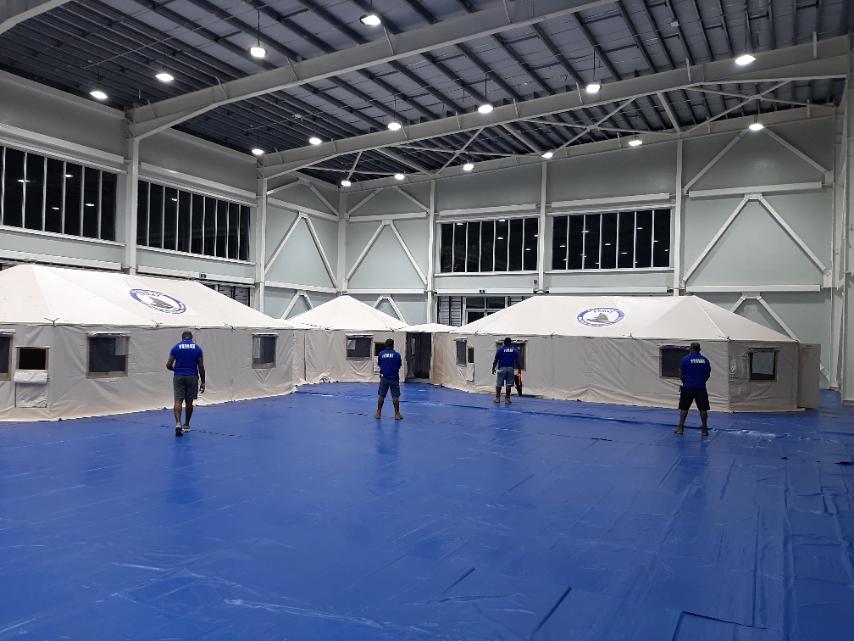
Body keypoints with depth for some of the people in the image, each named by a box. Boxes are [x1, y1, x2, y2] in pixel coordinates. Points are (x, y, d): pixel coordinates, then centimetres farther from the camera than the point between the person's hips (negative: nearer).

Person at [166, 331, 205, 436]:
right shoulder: (197, 348, 3)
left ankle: (178, 423, -23)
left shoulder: (176, 348, 4)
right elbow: (201, 367, 0)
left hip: (179, 377, 0)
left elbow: (168, 365, 2)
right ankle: (186, 425, 23)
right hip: (192, 377, 1)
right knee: (189, 402, 12)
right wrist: (202, 382, 6)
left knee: (178, 400, -2)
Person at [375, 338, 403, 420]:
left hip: (384, 377, 2)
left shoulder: (381, 354, -2)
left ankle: (378, 413, 13)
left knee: (381, 396, 10)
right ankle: (397, 414, 3)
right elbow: (399, 365, 4)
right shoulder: (396, 354, -6)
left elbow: (379, 364, 11)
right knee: (395, 396, 3)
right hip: (394, 378, -2)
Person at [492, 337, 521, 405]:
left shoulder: (500, 349, 0)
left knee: (498, 384, 4)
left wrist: (493, 368, 7)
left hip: (502, 368, -1)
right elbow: (517, 361, 5)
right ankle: (507, 398, 5)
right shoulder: (514, 350, 5)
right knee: (509, 384, 4)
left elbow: (496, 360, -1)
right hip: (510, 368, 1)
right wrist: (519, 369, 13)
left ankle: (497, 398, 4)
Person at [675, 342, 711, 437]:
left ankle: (680, 428, 7)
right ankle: (704, 429, 13)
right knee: (703, 409, 9)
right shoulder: (705, 360, 4)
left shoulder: (686, 359, -4)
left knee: (684, 408, 7)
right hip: (701, 388, 2)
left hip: (688, 387, -2)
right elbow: (708, 375, 10)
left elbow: (680, 374, 1)